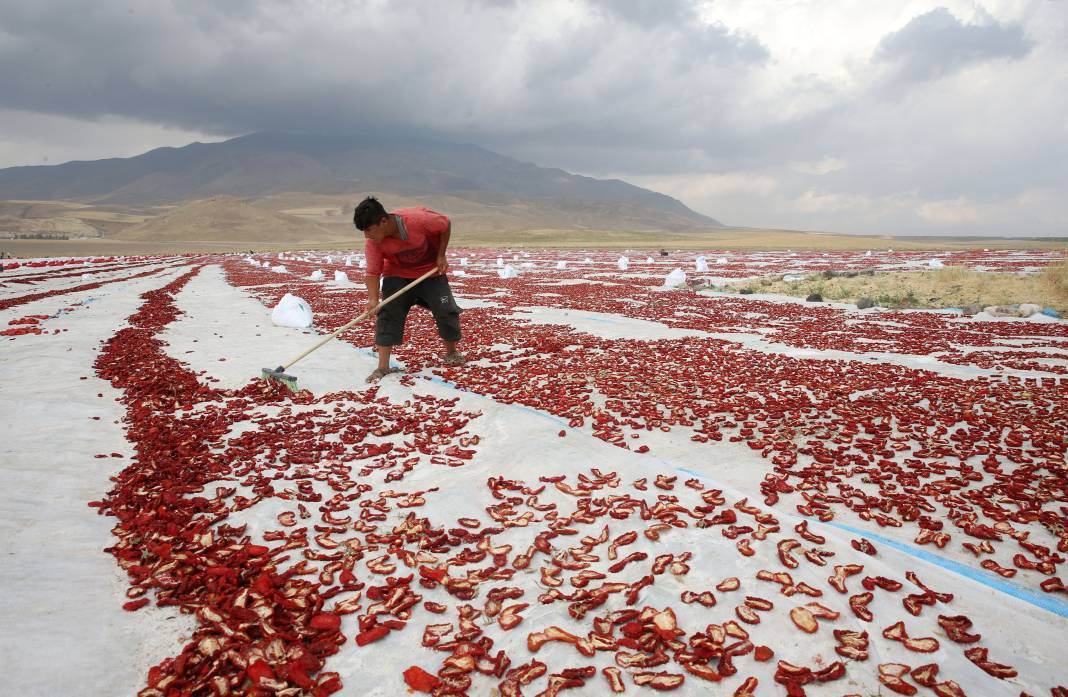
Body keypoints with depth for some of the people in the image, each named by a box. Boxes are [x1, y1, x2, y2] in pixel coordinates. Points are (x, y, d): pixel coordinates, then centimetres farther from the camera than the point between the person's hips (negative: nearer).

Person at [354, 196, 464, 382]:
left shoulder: (417, 219, -33)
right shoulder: (372, 242, -24)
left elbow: (446, 224, -16)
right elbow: (373, 272, -21)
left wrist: (441, 256, -15)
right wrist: (373, 299, -37)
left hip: (431, 271, -1)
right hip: (397, 275, 1)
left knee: (446, 310, -5)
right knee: (387, 314, -12)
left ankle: (451, 353, 22)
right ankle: (383, 367, -7)